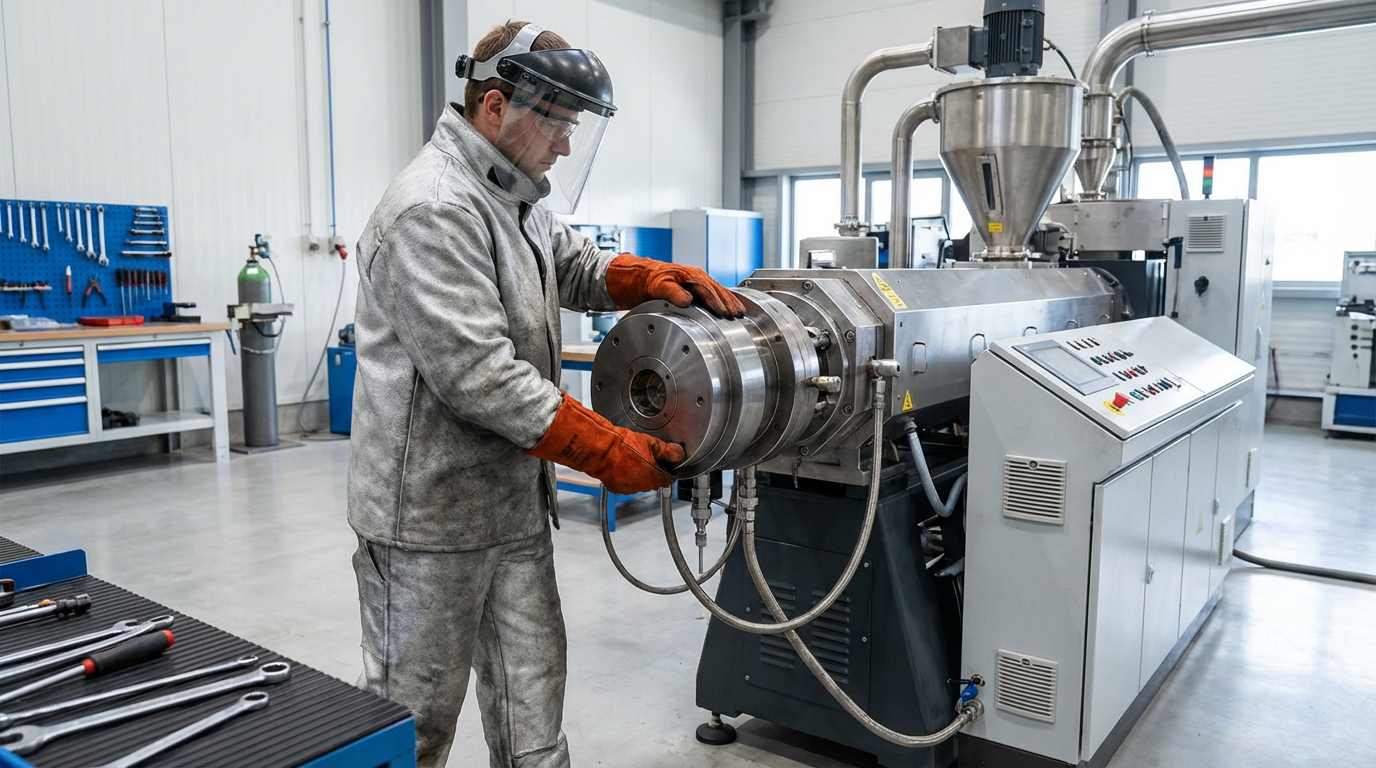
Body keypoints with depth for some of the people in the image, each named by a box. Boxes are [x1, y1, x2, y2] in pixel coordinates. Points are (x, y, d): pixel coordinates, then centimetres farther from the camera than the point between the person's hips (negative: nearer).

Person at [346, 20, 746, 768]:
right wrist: (610, 453, -23)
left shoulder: (519, 194, 11)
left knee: (531, 706, 15)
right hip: (432, 516, -8)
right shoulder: (433, 210, -20)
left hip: (515, 505, 9)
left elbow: (576, 265, 22)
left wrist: (655, 278, 0)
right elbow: (480, 376, -26)